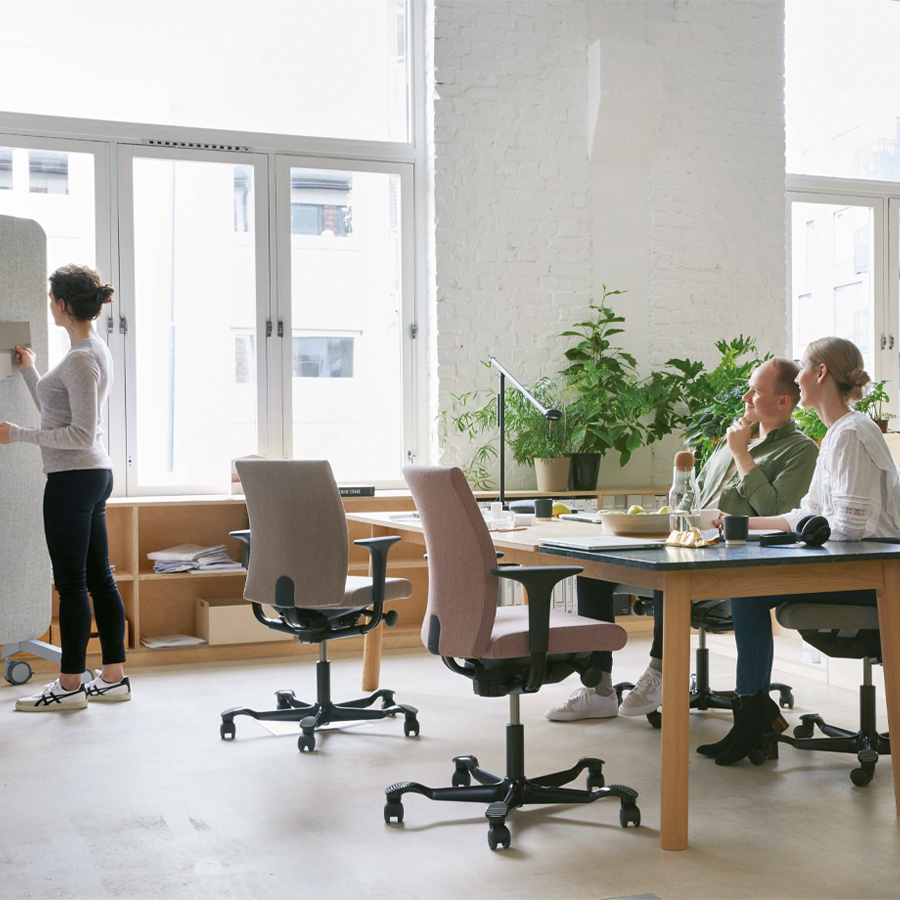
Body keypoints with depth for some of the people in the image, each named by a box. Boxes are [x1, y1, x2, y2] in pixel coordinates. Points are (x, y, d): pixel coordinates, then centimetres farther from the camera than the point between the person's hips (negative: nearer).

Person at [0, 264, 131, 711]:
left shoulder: (81, 359, -16)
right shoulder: (94, 351, 15)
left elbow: (81, 434, -20)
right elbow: (56, 415, 24)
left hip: (73, 478, -10)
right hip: (95, 474, 10)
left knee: (71, 582, -2)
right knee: (99, 578, 12)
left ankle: (69, 686, 6)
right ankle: (114, 677, 17)